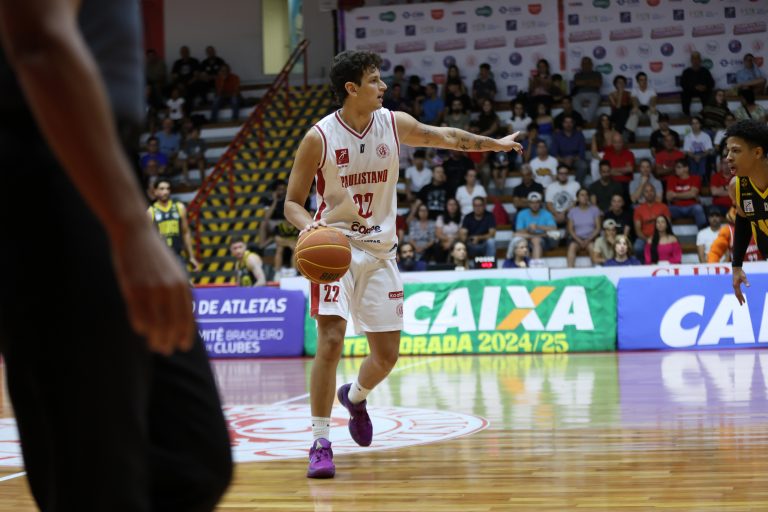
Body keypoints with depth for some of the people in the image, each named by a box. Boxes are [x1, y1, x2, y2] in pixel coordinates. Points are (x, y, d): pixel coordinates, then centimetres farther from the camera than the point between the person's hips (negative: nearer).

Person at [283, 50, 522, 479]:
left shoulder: (394, 124, -1)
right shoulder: (319, 138, -12)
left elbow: (444, 136, 18)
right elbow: (293, 202, -7)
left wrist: (495, 144, 27)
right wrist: (309, 227, -28)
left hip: (380, 251, 4)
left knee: (387, 353, 6)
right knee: (331, 342, -18)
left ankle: (355, 397, 40)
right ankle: (321, 444, -9)